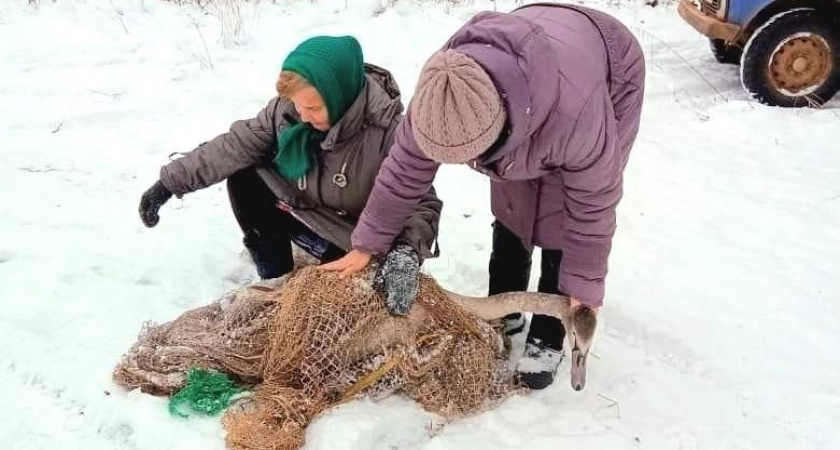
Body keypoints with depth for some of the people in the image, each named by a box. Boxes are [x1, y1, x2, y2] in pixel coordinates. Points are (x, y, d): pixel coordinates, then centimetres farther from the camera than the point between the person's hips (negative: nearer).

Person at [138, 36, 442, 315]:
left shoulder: (388, 131, -33)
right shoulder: (288, 108, -18)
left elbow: (423, 202, -29)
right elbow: (237, 144, -11)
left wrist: (406, 252, -47)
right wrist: (171, 181, -14)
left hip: (349, 237, -5)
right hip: (300, 206, 6)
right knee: (242, 177, -10)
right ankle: (276, 277, 0)